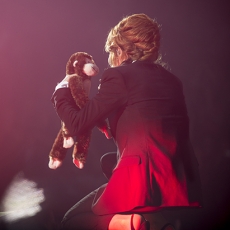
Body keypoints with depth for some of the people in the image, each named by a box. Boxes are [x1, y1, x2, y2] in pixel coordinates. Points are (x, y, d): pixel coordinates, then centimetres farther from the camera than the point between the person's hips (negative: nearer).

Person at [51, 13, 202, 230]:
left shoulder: (119, 75, -4)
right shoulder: (171, 80, 16)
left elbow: (77, 124, -2)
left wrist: (62, 91, 17)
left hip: (144, 182, -7)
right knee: (108, 160, 34)